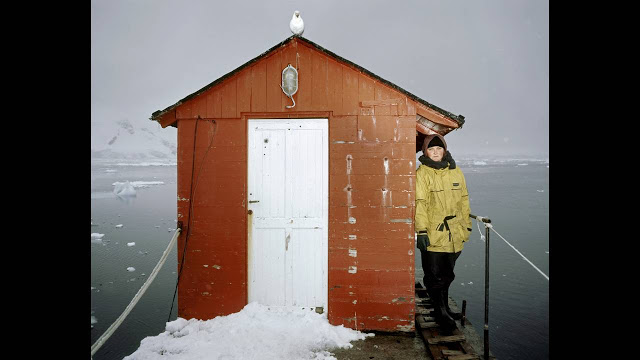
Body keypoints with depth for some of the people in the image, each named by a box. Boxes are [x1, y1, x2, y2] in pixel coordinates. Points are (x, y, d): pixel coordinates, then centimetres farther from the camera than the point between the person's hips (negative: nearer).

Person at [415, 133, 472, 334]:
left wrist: (466, 227, 15)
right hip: (432, 235, -5)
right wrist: (422, 231, -16)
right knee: (435, 276, 0)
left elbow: (463, 201, 16)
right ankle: (442, 313, 14)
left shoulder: (456, 172, 10)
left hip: (454, 234, 5)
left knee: (447, 275, 17)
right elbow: (419, 203, -11)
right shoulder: (422, 173, -5)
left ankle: (443, 310, 32)